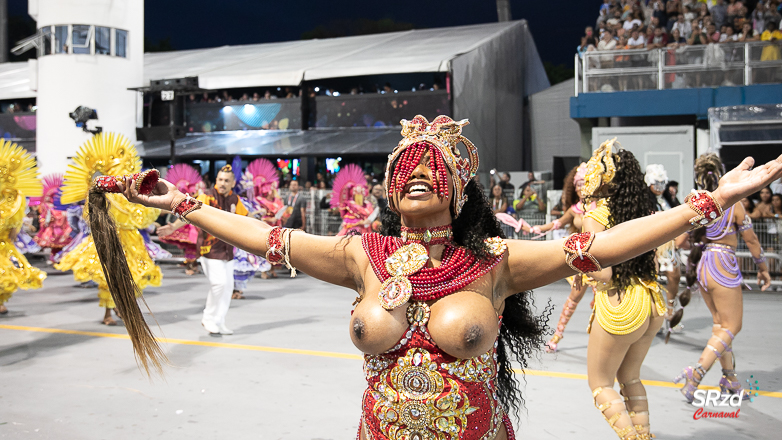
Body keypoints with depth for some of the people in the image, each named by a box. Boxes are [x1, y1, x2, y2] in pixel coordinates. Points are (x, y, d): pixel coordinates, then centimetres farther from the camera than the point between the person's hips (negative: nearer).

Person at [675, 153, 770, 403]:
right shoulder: (733, 205, -11)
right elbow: (751, 240, -3)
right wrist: (763, 268, 10)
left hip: (700, 267, 6)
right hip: (723, 266, -6)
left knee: (720, 324, 18)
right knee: (731, 327, 4)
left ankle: (730, 380, 25)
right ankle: (695, 375, -9)